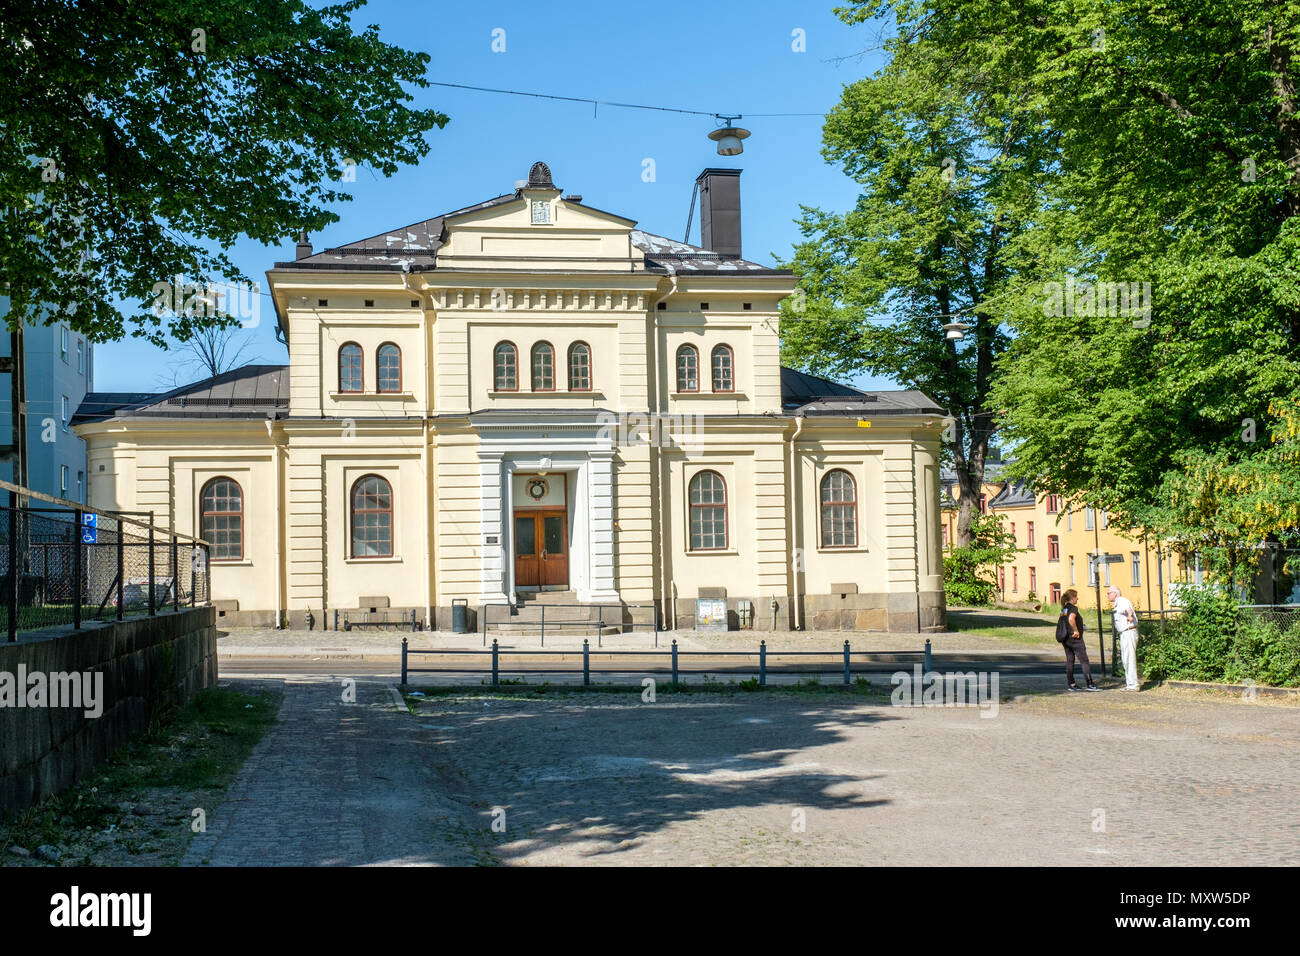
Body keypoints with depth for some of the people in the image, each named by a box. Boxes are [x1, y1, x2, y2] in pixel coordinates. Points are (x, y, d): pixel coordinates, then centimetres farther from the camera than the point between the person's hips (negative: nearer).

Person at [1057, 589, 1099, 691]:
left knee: (1069, 660, 10)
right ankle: (1089, 684, -5)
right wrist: (1076, 631, -21)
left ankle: (1071, 684, 10)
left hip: (1065, 639, 8)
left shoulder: (1064, 609, 13)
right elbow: (1071, 619, -31)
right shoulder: (1073, 608, -13)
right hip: (1074, 638, -8)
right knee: (1084, 660, -4)